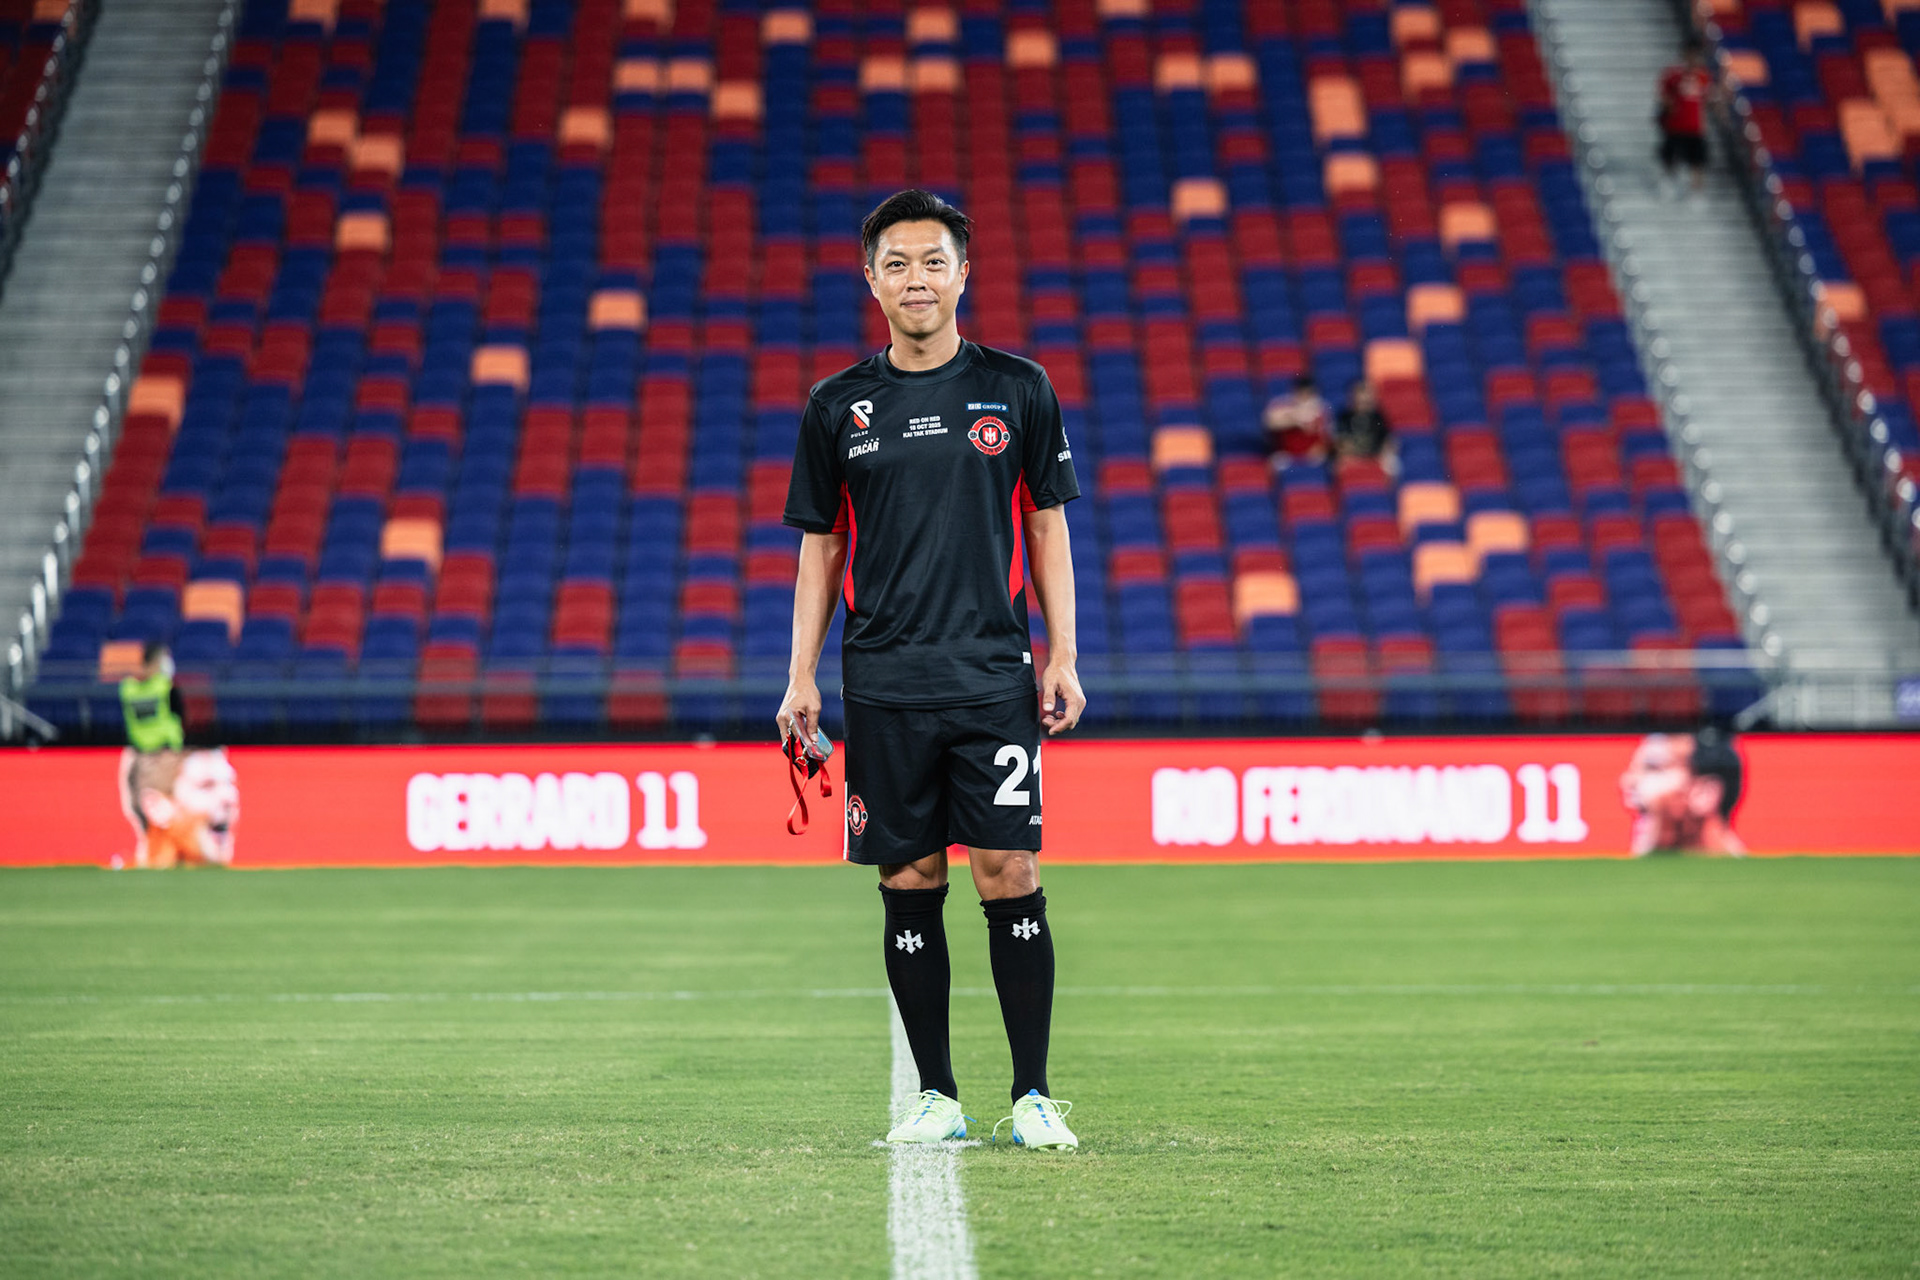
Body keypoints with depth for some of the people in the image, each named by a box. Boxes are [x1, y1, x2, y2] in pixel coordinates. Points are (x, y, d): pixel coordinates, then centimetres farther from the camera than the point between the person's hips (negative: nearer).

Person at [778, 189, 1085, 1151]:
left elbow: (1048, 526, 9)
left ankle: (1034, 1096, 0)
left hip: (993, 676, -1)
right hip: (883, 686, 1)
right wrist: (801, 677, 4)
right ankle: (936, 1097, 10)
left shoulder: (1018, 389, 5)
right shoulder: (838, 407, 7)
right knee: (909, 885, 2)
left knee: (1009, 877, -7)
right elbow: (819, 547, 11)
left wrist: (1062, 657, 2)